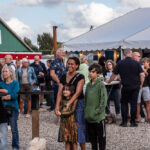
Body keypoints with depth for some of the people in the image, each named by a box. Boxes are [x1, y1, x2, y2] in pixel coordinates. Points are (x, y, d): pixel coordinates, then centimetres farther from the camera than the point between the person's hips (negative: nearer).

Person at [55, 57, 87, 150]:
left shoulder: (80, 77, -7)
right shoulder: (63, 77, 7)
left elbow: (77, 93, -17)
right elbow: (60, 93, -1)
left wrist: (68, 104, -28)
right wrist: (57, 106, -15)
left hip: (78, 104, -5)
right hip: (66, 104, 5)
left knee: (79, 127, -3)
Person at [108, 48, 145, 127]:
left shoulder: (120, 63, -2)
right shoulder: (136, 63, -1)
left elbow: (114, 74, 4)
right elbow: (142, 75, -4)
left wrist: (108, 81, 20)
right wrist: (141, 84, 8)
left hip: (125, 87, 0)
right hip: (136, 86, 1)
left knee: (124, 103, 10)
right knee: (134, 103, 5)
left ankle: (124, 122, 8)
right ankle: (133, 122, 8)